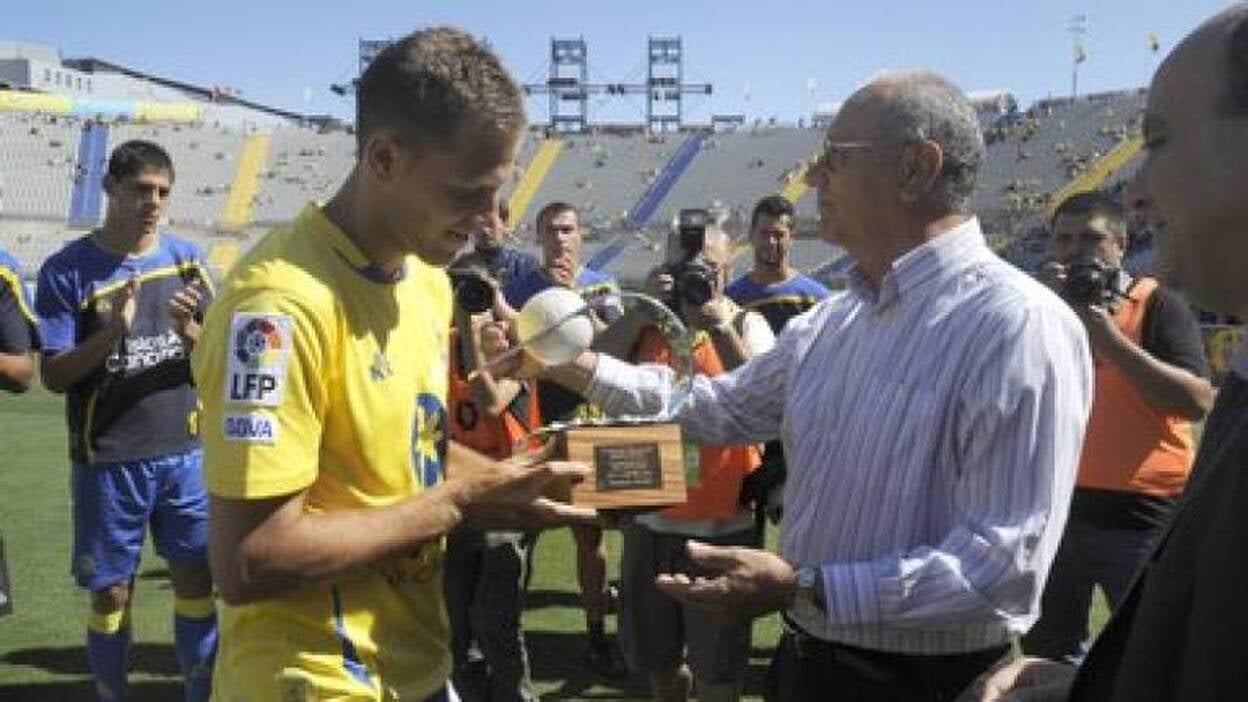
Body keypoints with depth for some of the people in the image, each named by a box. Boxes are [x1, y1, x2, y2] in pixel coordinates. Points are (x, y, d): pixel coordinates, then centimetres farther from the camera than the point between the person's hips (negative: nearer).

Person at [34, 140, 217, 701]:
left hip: (184, 453, 3)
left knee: (196, 579, 9)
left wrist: (190, 332, -15)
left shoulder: (186, 259, 4)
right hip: (108, 461, -3)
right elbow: (54, 376, -7)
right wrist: (111, 334, -23)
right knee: (111, 592, 6)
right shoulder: (66, 269, -5)